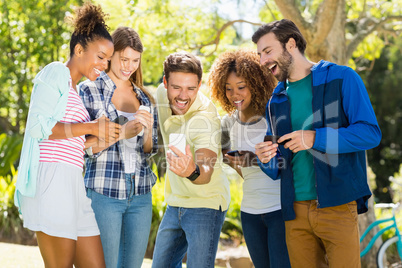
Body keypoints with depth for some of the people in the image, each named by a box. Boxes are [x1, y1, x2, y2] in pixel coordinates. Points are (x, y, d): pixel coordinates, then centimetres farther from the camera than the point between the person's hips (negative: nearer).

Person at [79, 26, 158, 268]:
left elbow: (150, 150, 14)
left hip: (141, 195, 4)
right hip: (104, 193, -4)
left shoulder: (145, 98, 12)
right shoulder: (89, 90, -1)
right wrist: (122, 133, -20)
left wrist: (148, 130, -8)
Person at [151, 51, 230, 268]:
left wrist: (193, 172, -64)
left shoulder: (205, 118, -27)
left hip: (205, 204, -7)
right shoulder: (162, 95, -8)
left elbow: (206, 171, -42)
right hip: (175, 203, 7)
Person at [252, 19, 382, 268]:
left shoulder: (341, 78, -1)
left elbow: (370, 132, -10)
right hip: (295, 210, 5)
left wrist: (315, 138, -17)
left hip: (337, 206, -5)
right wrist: (267, 160, -4)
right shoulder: (277, 100, 15)